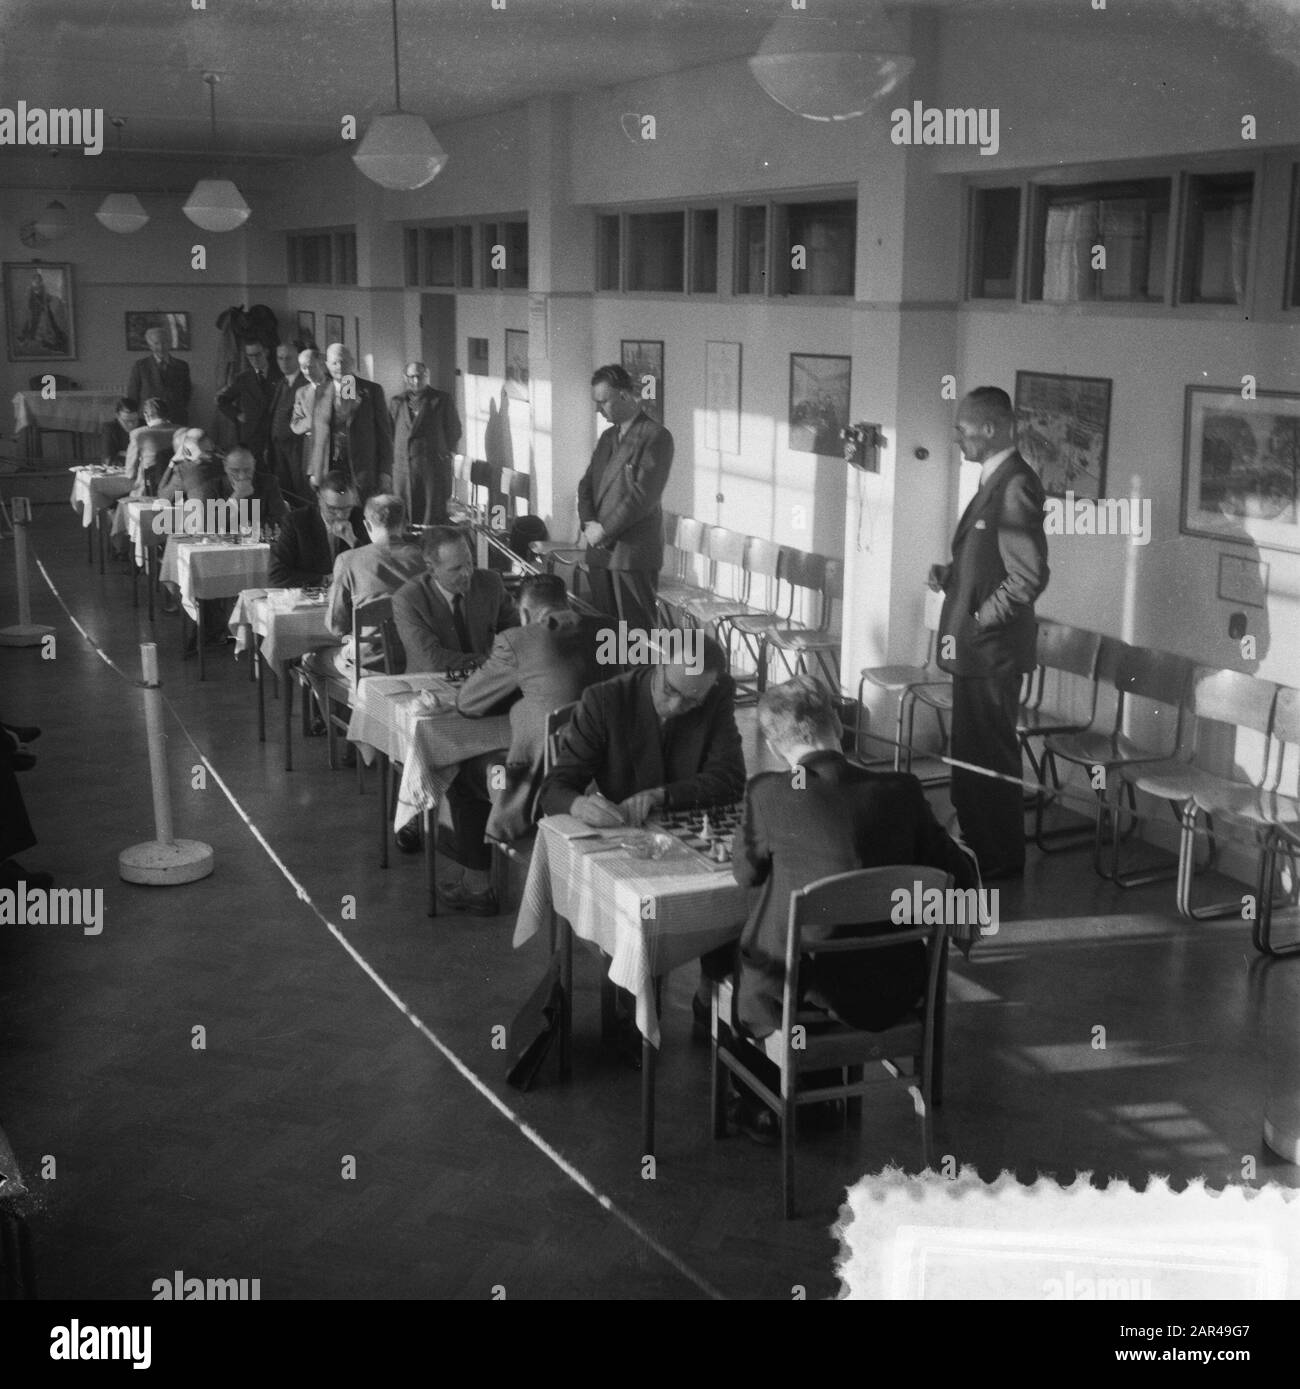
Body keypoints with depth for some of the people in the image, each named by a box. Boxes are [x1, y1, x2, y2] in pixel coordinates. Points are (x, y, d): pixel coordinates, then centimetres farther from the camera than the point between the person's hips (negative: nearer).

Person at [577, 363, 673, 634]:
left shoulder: (656, 437, -8)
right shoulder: (608, 437, 18)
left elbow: (643, 495, -16)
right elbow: (586, 483, 16)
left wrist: (604, 530, -13)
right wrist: (589, 524, -2)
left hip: (634, 553, -7)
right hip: (600, 551, 7)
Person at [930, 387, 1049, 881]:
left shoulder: (1016, 487, -20)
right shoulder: (995, 480, 11)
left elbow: (1029, 576, -24)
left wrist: (979, 620, -19)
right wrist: (950, 575, 7)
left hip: (992, 649, -10)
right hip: (973, 649, 10)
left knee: (990, 757, 2)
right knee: (969, 752, 18)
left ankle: (1001, 859, 15)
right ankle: (977, 846, 30)